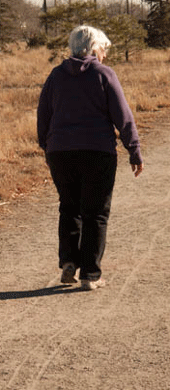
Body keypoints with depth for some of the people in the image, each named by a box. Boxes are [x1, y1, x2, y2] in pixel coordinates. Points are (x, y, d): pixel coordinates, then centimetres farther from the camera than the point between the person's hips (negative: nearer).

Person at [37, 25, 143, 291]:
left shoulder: (56, 75, 8)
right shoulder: (104, 74, -3)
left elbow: (43, 117, 11)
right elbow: (122, 116, -6)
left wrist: (48, 149, 22)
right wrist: (135, 151, 0)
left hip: (60, 152, 3)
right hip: (97, 152, -3)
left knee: (69, 208, 19)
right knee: (95, 213, 5)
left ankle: (68, 260, 3)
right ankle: (90, 275, 4)